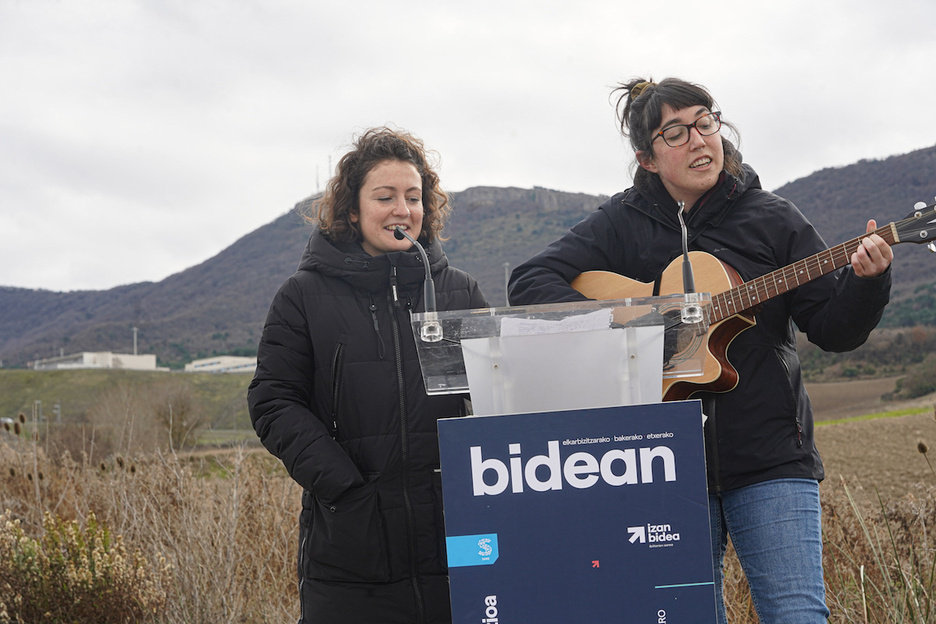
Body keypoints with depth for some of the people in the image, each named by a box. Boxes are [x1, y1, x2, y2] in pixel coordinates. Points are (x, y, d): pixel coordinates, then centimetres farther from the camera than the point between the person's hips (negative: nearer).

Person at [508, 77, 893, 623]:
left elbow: (834, 329, 2)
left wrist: (867, 282, -19)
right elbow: (529, 281, -3)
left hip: (770, 457, -1)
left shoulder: (771, 218, 4)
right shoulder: (622, 224, 5)